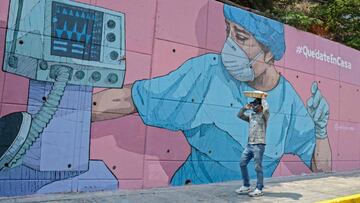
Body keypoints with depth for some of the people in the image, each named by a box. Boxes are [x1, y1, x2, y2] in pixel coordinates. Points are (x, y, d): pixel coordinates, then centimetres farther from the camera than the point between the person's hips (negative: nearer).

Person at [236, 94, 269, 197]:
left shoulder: (264, 116, -3)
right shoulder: (251, 116, 17)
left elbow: (266, 109, -24)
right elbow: (240, 115, 20)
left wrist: (263, 99, -10)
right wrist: (245, 107, 10)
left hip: (259, 145, -7)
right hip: (249, 145, 7)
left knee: (258, 167, -3)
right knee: (242, 164, 7)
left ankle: (259, 189, 7)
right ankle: (246, 186, 19)